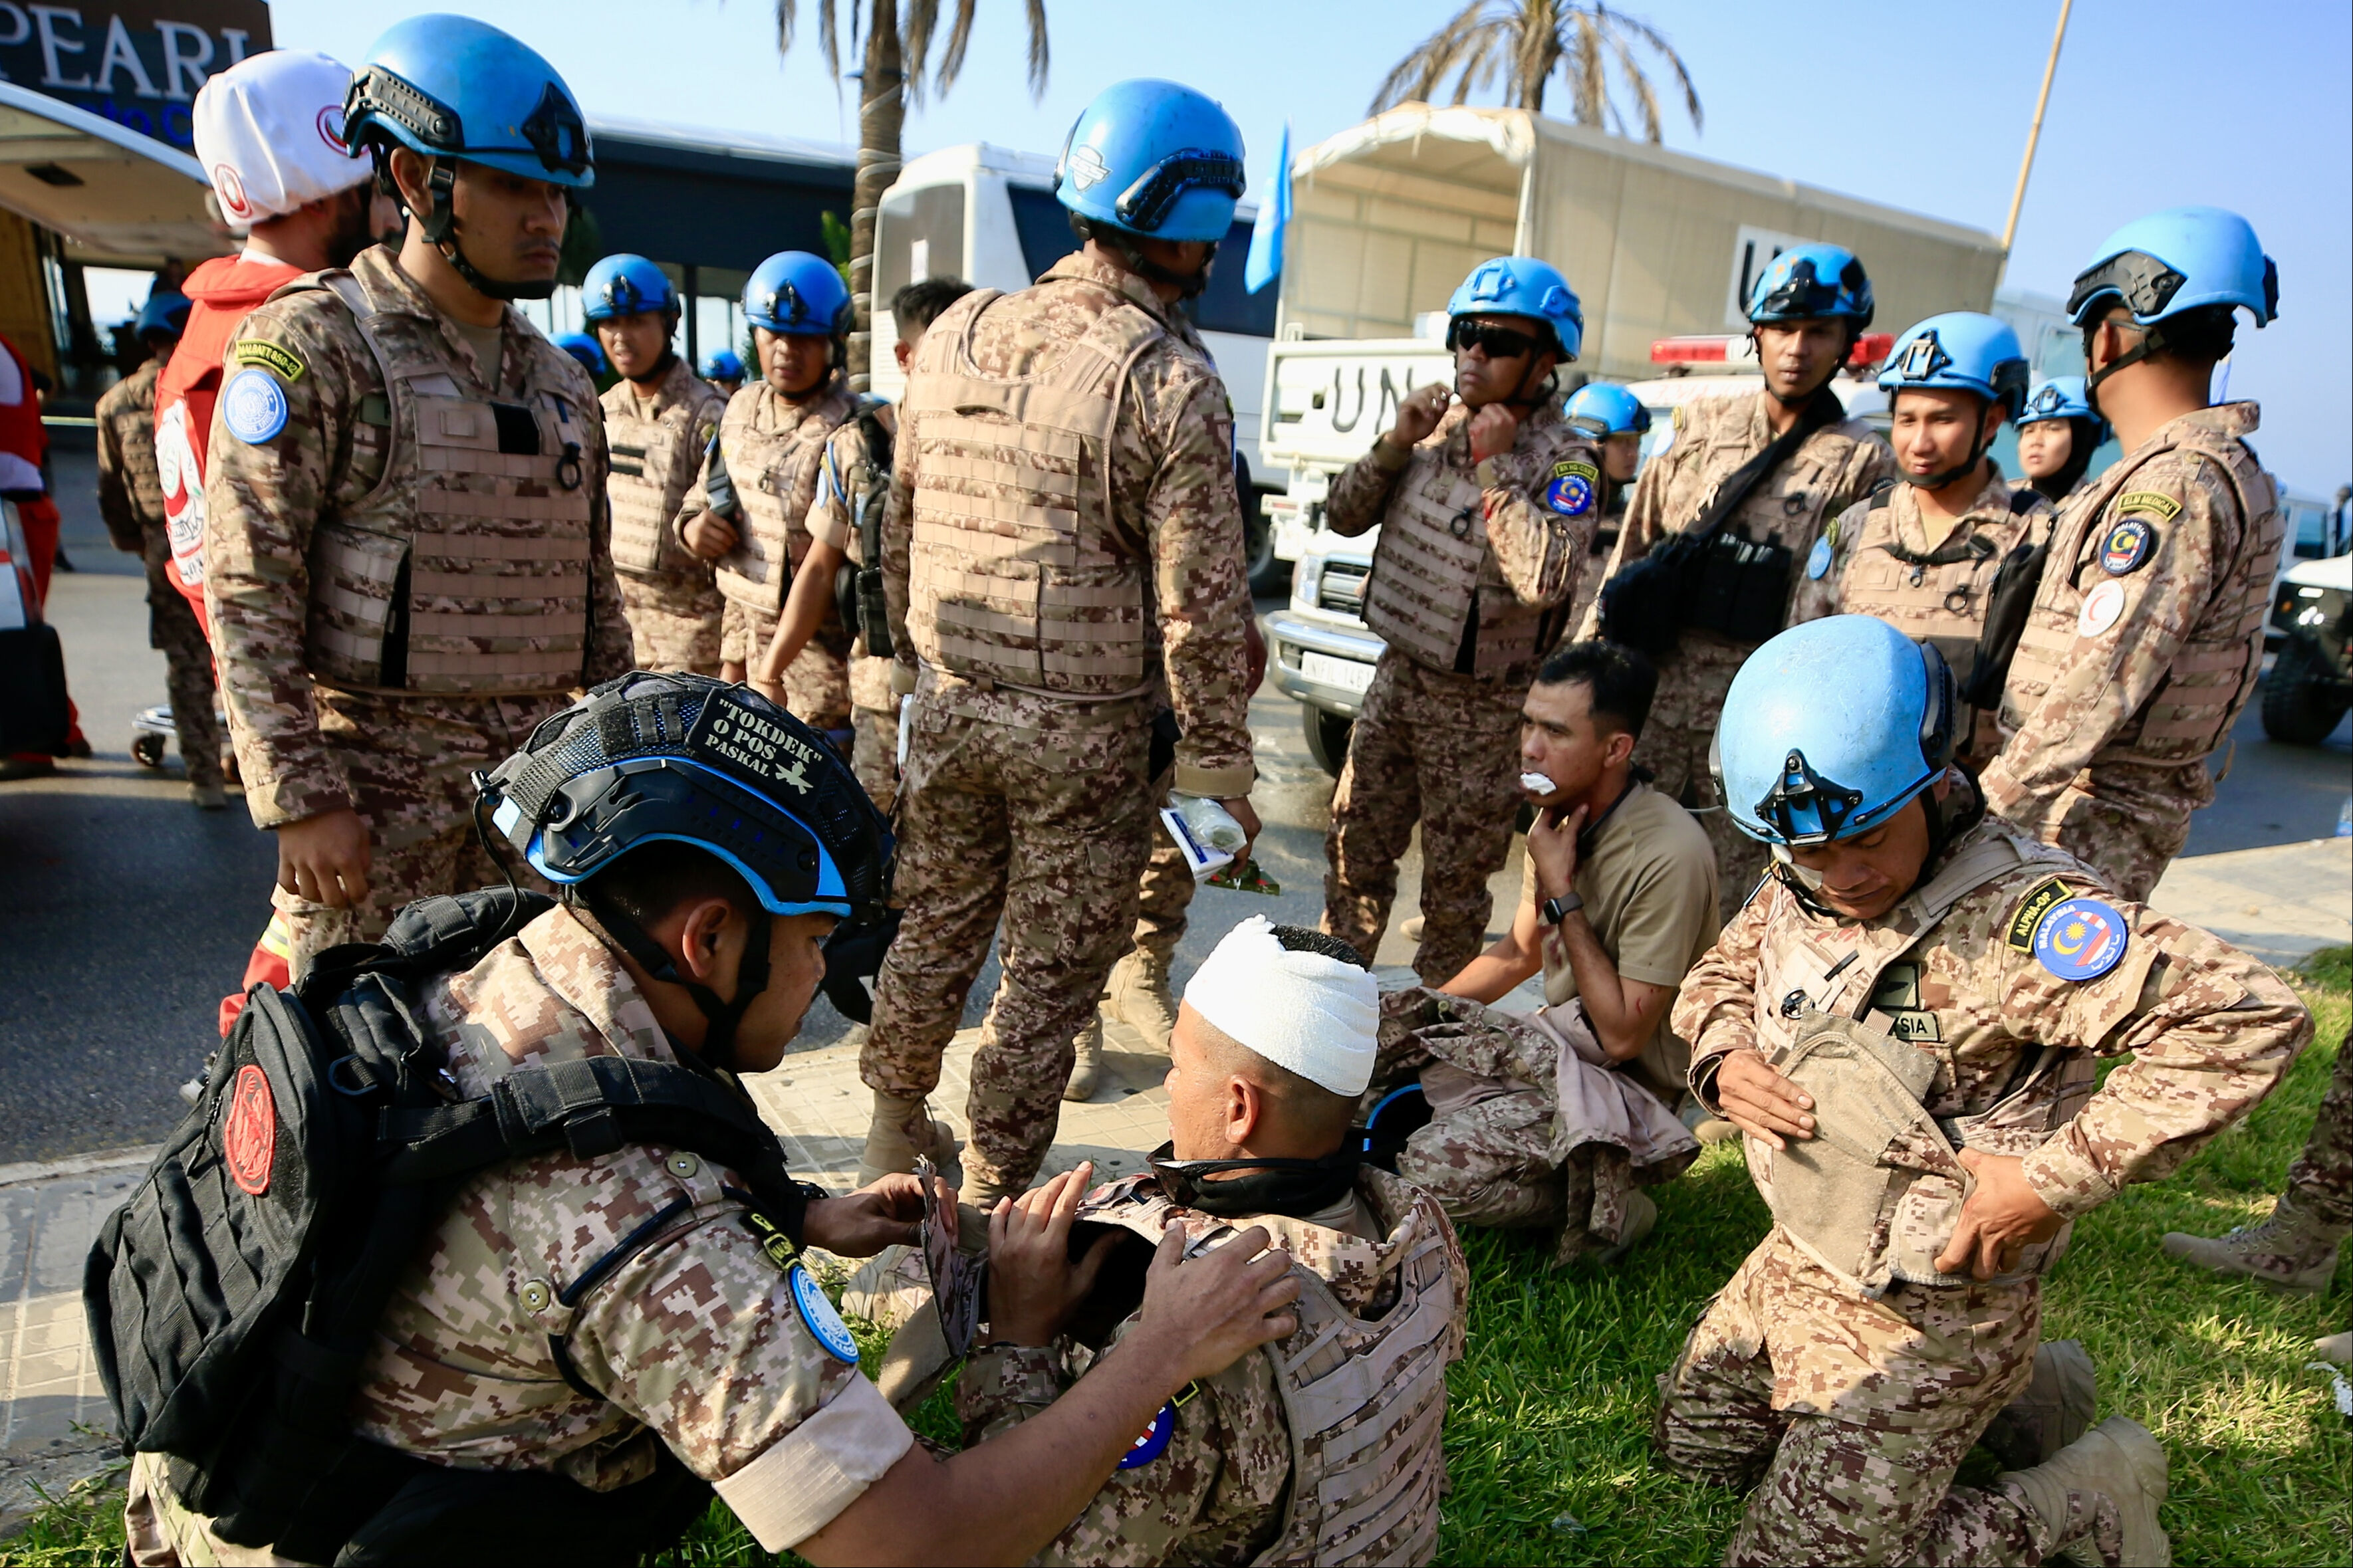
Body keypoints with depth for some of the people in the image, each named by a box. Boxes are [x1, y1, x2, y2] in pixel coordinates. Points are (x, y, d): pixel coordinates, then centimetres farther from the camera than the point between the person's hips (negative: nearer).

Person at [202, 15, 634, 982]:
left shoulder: (562, 382, 12)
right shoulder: (312, 344, -7)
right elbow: (246, 588, -12)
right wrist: (299, 799, -17)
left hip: (535, 782, 6)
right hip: (373, 786, -5)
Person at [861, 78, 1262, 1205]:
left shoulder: (957, 333, 4)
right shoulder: (1173, 385, -13)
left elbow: (900, 523, 11)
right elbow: (1198, 604, -14)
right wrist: (1219, 765, -5)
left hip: (947, 706, 6)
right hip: (1084, 730, -5)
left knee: (936, 925, 22)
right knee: (1052, 969, 10)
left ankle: (895, 1122, 41)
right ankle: (991, 1197, 24)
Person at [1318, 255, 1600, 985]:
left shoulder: (1564, 460, -15)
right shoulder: (1438, 416, 4)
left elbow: (1546, 580, -31)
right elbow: (1343, 517, 5)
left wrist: (1493, 468, -25)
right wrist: (1395, 444, -11)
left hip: (1482, 707, -6)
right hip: (1397, 676, 6)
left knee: (1455, 880, 8)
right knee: (1355, 848, 16)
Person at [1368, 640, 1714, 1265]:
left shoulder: (1669, 856, -26)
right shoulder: (1560, 816, 1)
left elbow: (1623, 1036, -23)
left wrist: (1562, 890, -22)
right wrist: (1417, 1015, 4)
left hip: (1626, 1087, -7)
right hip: (1558, 1044, 8)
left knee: (1435, 1168, -26)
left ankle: (1606, 1204, -3)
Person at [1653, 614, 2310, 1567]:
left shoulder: (2018, 916, -29)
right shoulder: (1801, 888, -6)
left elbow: (2250, 1019, -34)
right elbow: (1720, 974, 13)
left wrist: (2051, 1178, -31)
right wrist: (1724, 1060, -11)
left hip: (1924, 1319, -8)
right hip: (1796, 1262, 8)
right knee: (1696, 1446, 25)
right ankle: (2004, 1387, 31)